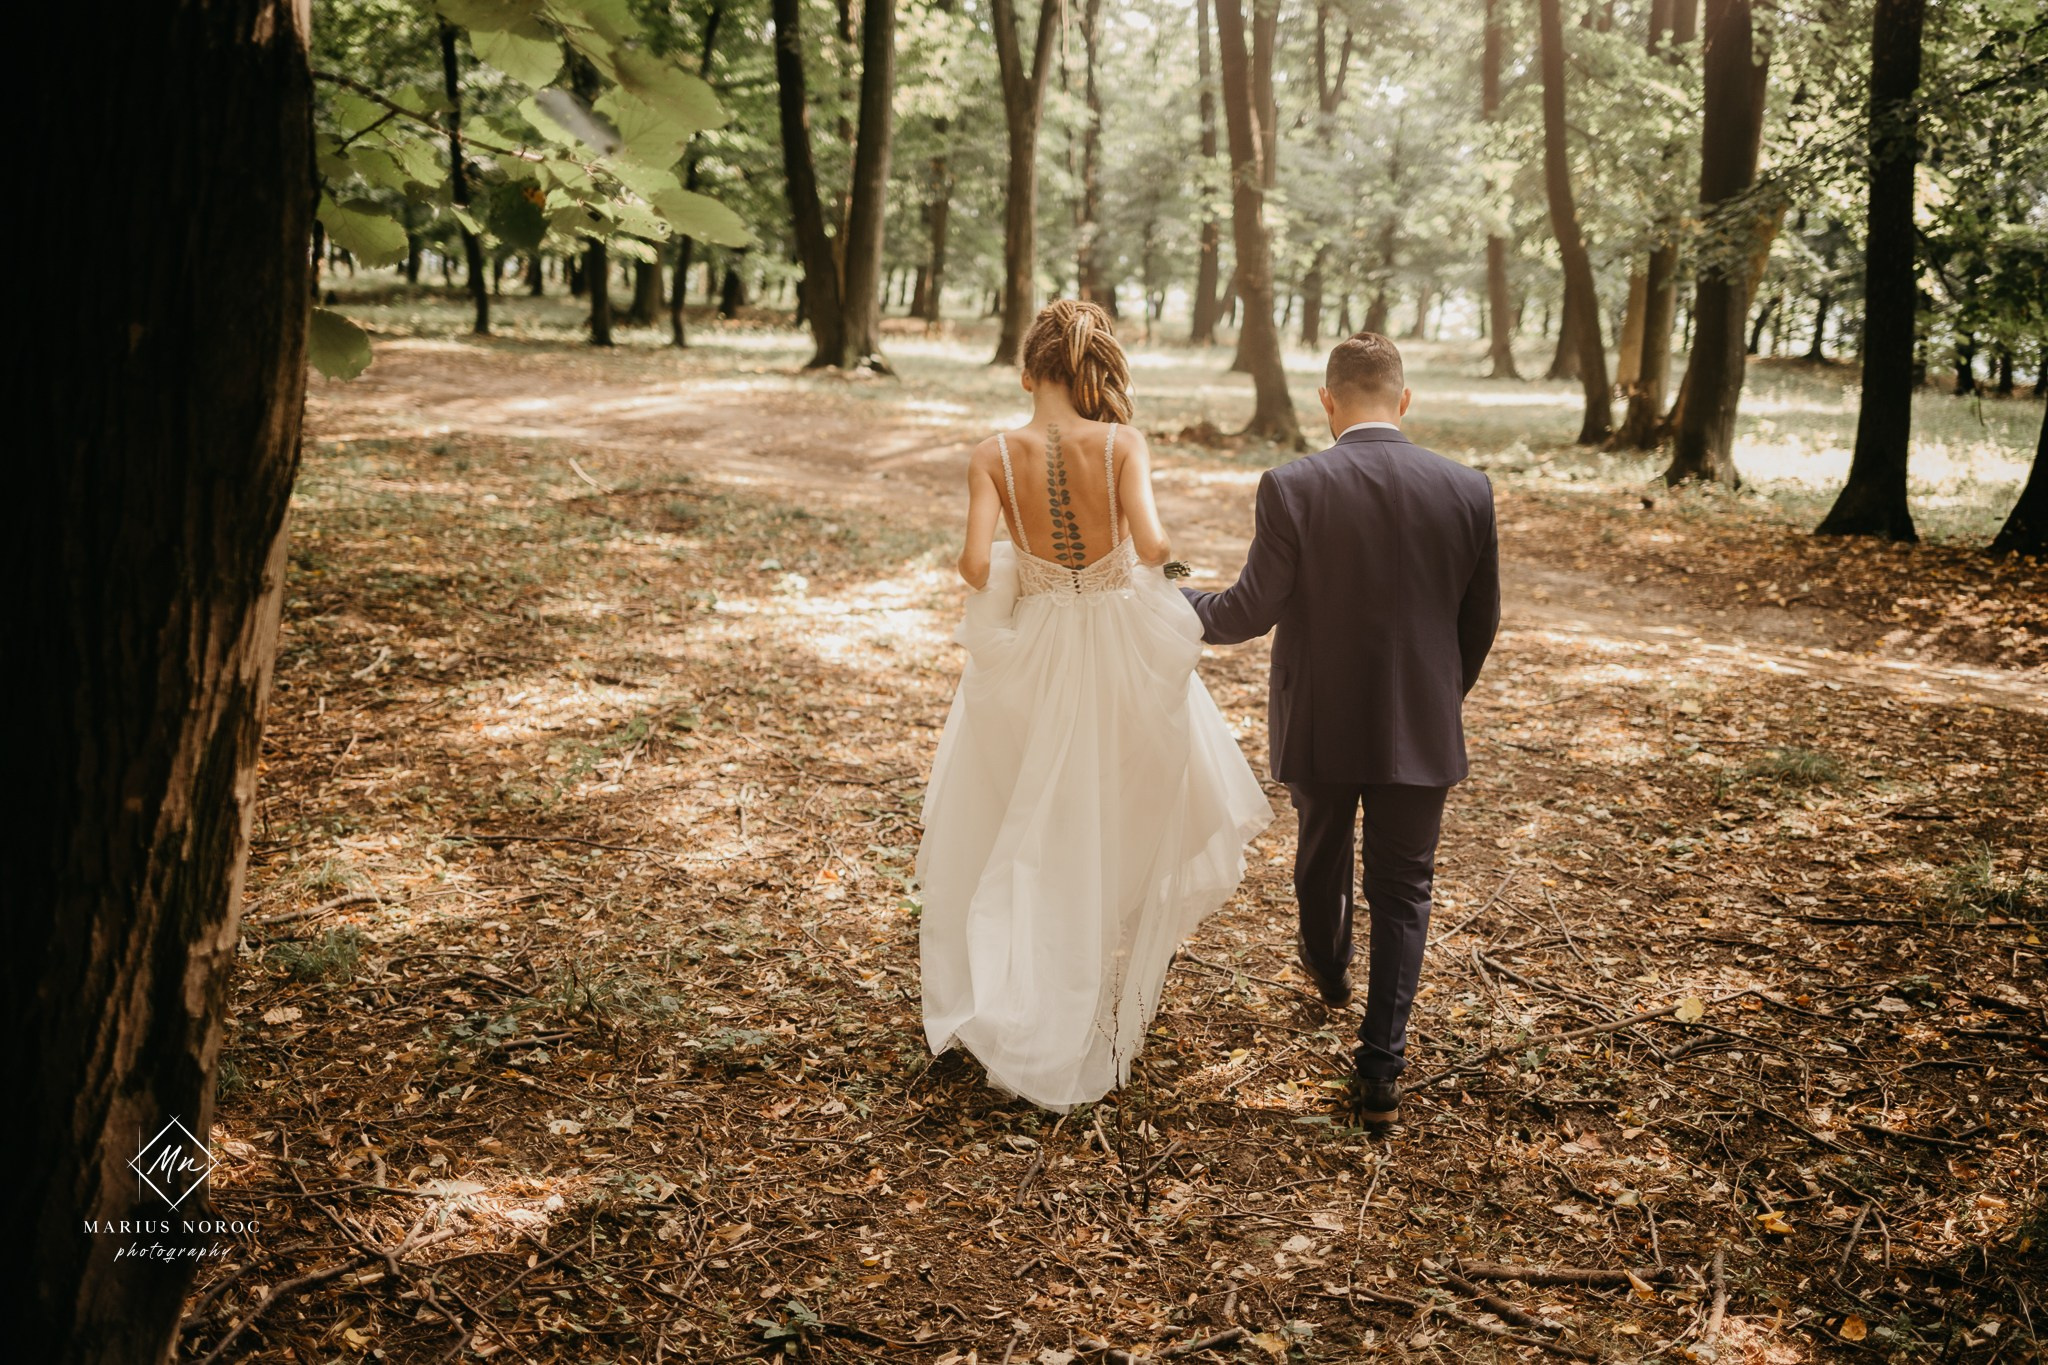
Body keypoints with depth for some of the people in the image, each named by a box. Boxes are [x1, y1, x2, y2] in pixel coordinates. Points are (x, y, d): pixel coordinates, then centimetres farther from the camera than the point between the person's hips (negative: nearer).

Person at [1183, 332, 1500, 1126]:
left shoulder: (1291, 488, -16)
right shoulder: (1468, 491, -7)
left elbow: (1249, 613, -13)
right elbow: (1480, 622, 1)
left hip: (1320, 726, 0)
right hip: (1421, 729, 1)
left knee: (1322, 856, 25)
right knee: (1401, 891, 11)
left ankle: (1328, 972, 53)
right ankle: (1380, 1071, 8)